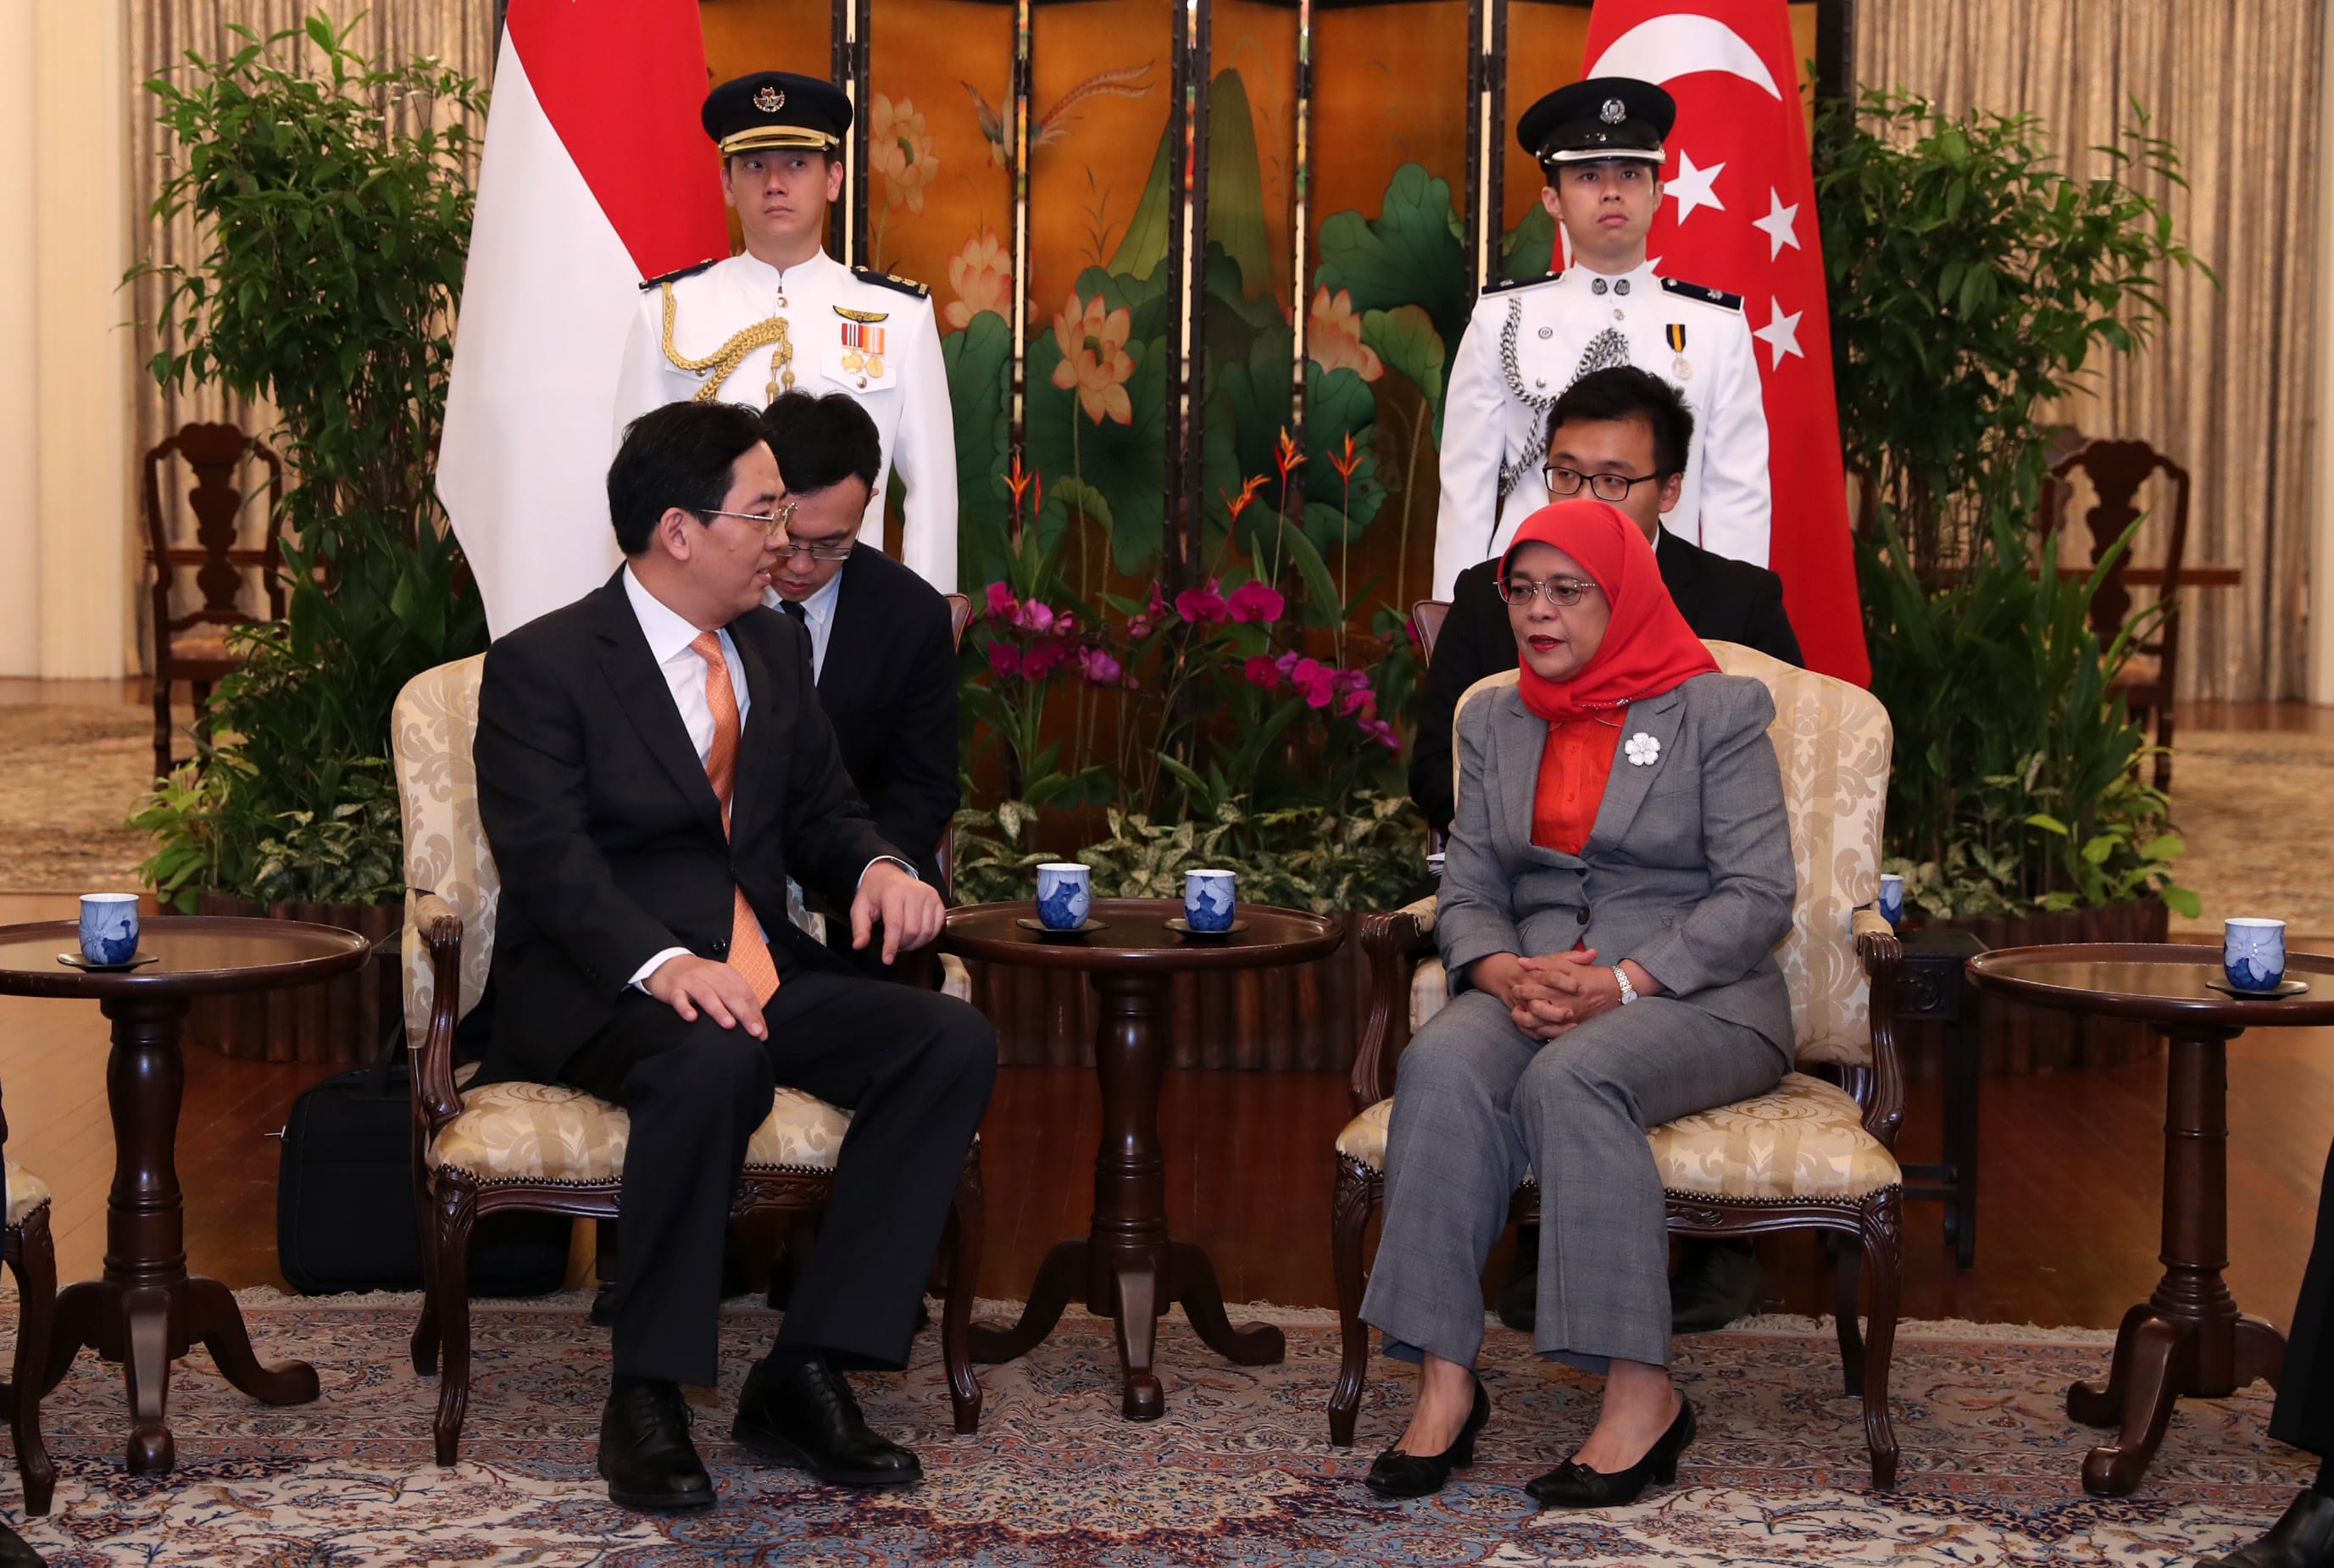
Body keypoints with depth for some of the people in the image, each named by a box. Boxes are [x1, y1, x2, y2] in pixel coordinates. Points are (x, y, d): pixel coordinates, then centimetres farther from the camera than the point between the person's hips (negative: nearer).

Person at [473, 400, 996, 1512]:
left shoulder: (775, 648, 16)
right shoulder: (541, 667, -5)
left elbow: (820, 811, 21)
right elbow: (550, 859, -17)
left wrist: (875, 867, -4)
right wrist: (661, 963, -35)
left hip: (759, 971, 7)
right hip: (599, 989, -6)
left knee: (953, 1042, -19)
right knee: (713, 1062, -39)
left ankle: (803, 1375, -18)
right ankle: (644, 1399, -24)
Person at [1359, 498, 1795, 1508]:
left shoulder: (1716, 712, 2)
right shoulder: (1492, 723, 17)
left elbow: (1758, 896, -6)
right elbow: (1468, 894, 11)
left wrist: (1622, 983, -19)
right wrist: (1507, 973, -13)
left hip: (1697, 998, -4)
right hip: (1531, 985, 4)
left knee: (1570, 1077, -36)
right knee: (1442, 1066, -30)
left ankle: (1642, 1395, -31)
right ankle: (1443, 1382, -31)